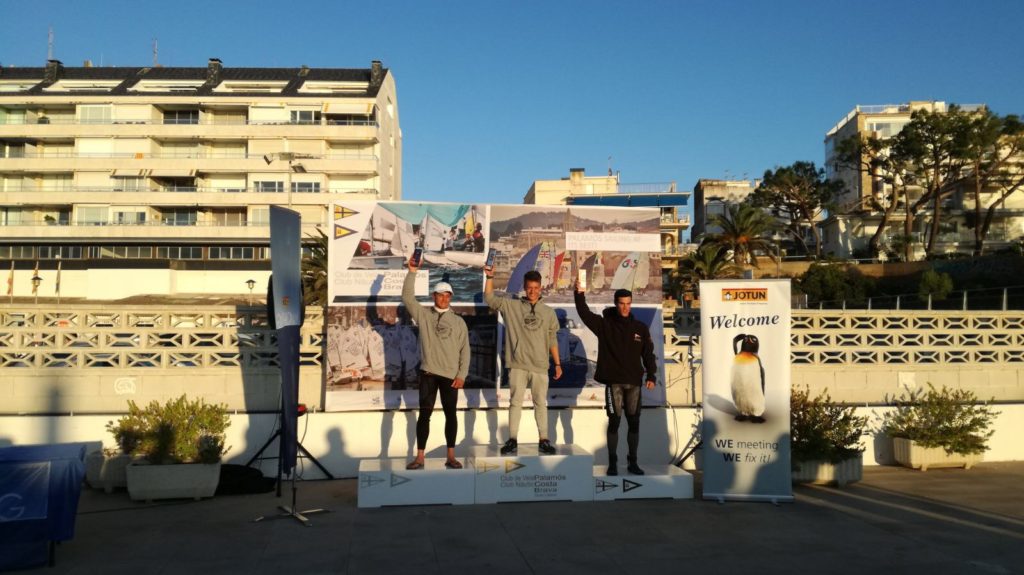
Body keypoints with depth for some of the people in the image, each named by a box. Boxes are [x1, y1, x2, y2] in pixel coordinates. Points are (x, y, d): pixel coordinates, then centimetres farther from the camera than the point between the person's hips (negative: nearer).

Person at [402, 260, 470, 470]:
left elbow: (465, 350, 4)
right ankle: (419, 457, 5)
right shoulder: (423, 315, 5)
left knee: (451, 415, 6)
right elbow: (407, 298, -8)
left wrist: (462, 375, -4)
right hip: (428, 373, -1)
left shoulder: (459, 322, 6)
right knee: (424, 414, 0)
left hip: (450, 375, 1)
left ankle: (451, 457, 14)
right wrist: (412, 272, -15)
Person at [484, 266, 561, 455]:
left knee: (541, 403, 7)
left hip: (540, 366, 1)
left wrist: (557, 363, 10)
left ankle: (543, 440, 14)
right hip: (518, 365, -1)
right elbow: (490, 298, -1)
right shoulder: (512, 306, 3)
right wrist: (490, 277, -13)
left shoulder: (548, 312, 8)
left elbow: (552, 340, 11)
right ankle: (512, 440, 10)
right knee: (516, 402, 3)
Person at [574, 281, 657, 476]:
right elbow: (585, 314, -13)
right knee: (614, 421, -1)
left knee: (634, 422, 7)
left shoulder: (640, 327, 6)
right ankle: (612, 462, 10)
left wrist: (651, 375, -3)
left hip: (634, 383, 3)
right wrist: (579, 293, -26)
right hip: (613, 382, -2)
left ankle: (633, 462, 19)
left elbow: (648, 353, 7)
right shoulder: (605, 324, 0)